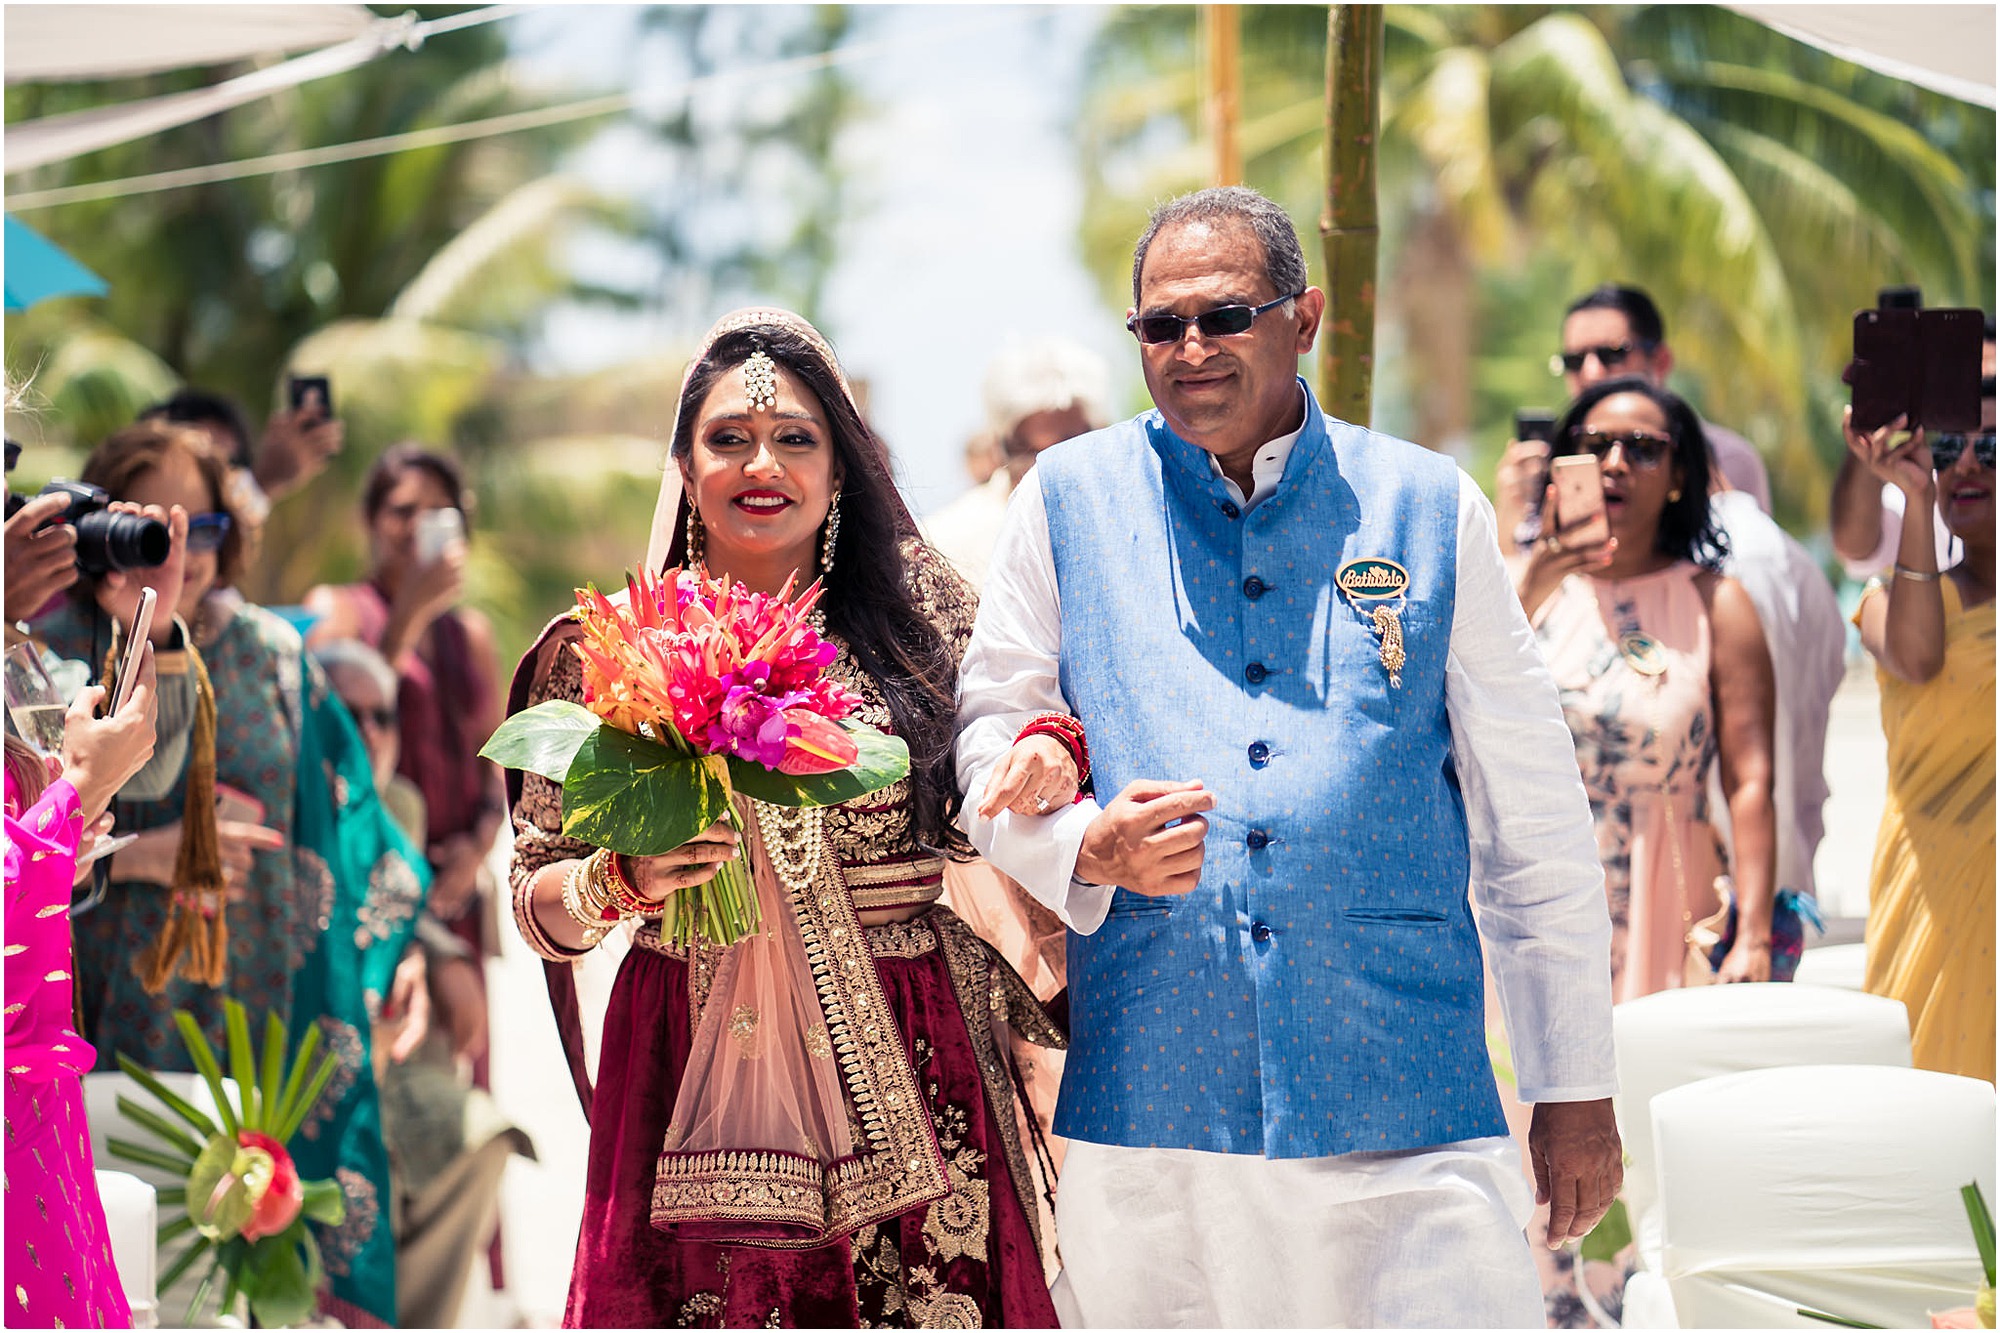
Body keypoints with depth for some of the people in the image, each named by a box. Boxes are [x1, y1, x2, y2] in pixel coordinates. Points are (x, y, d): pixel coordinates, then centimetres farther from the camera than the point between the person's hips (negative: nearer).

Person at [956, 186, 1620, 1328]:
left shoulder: (1430, 510, 8)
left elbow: (1535, 819, 11)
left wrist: (1576, 1088, 10)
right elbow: (991, 731, 13)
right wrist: (1089, 848, -9)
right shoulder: (1070, 503, 9)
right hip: (1147, 1115, 1)